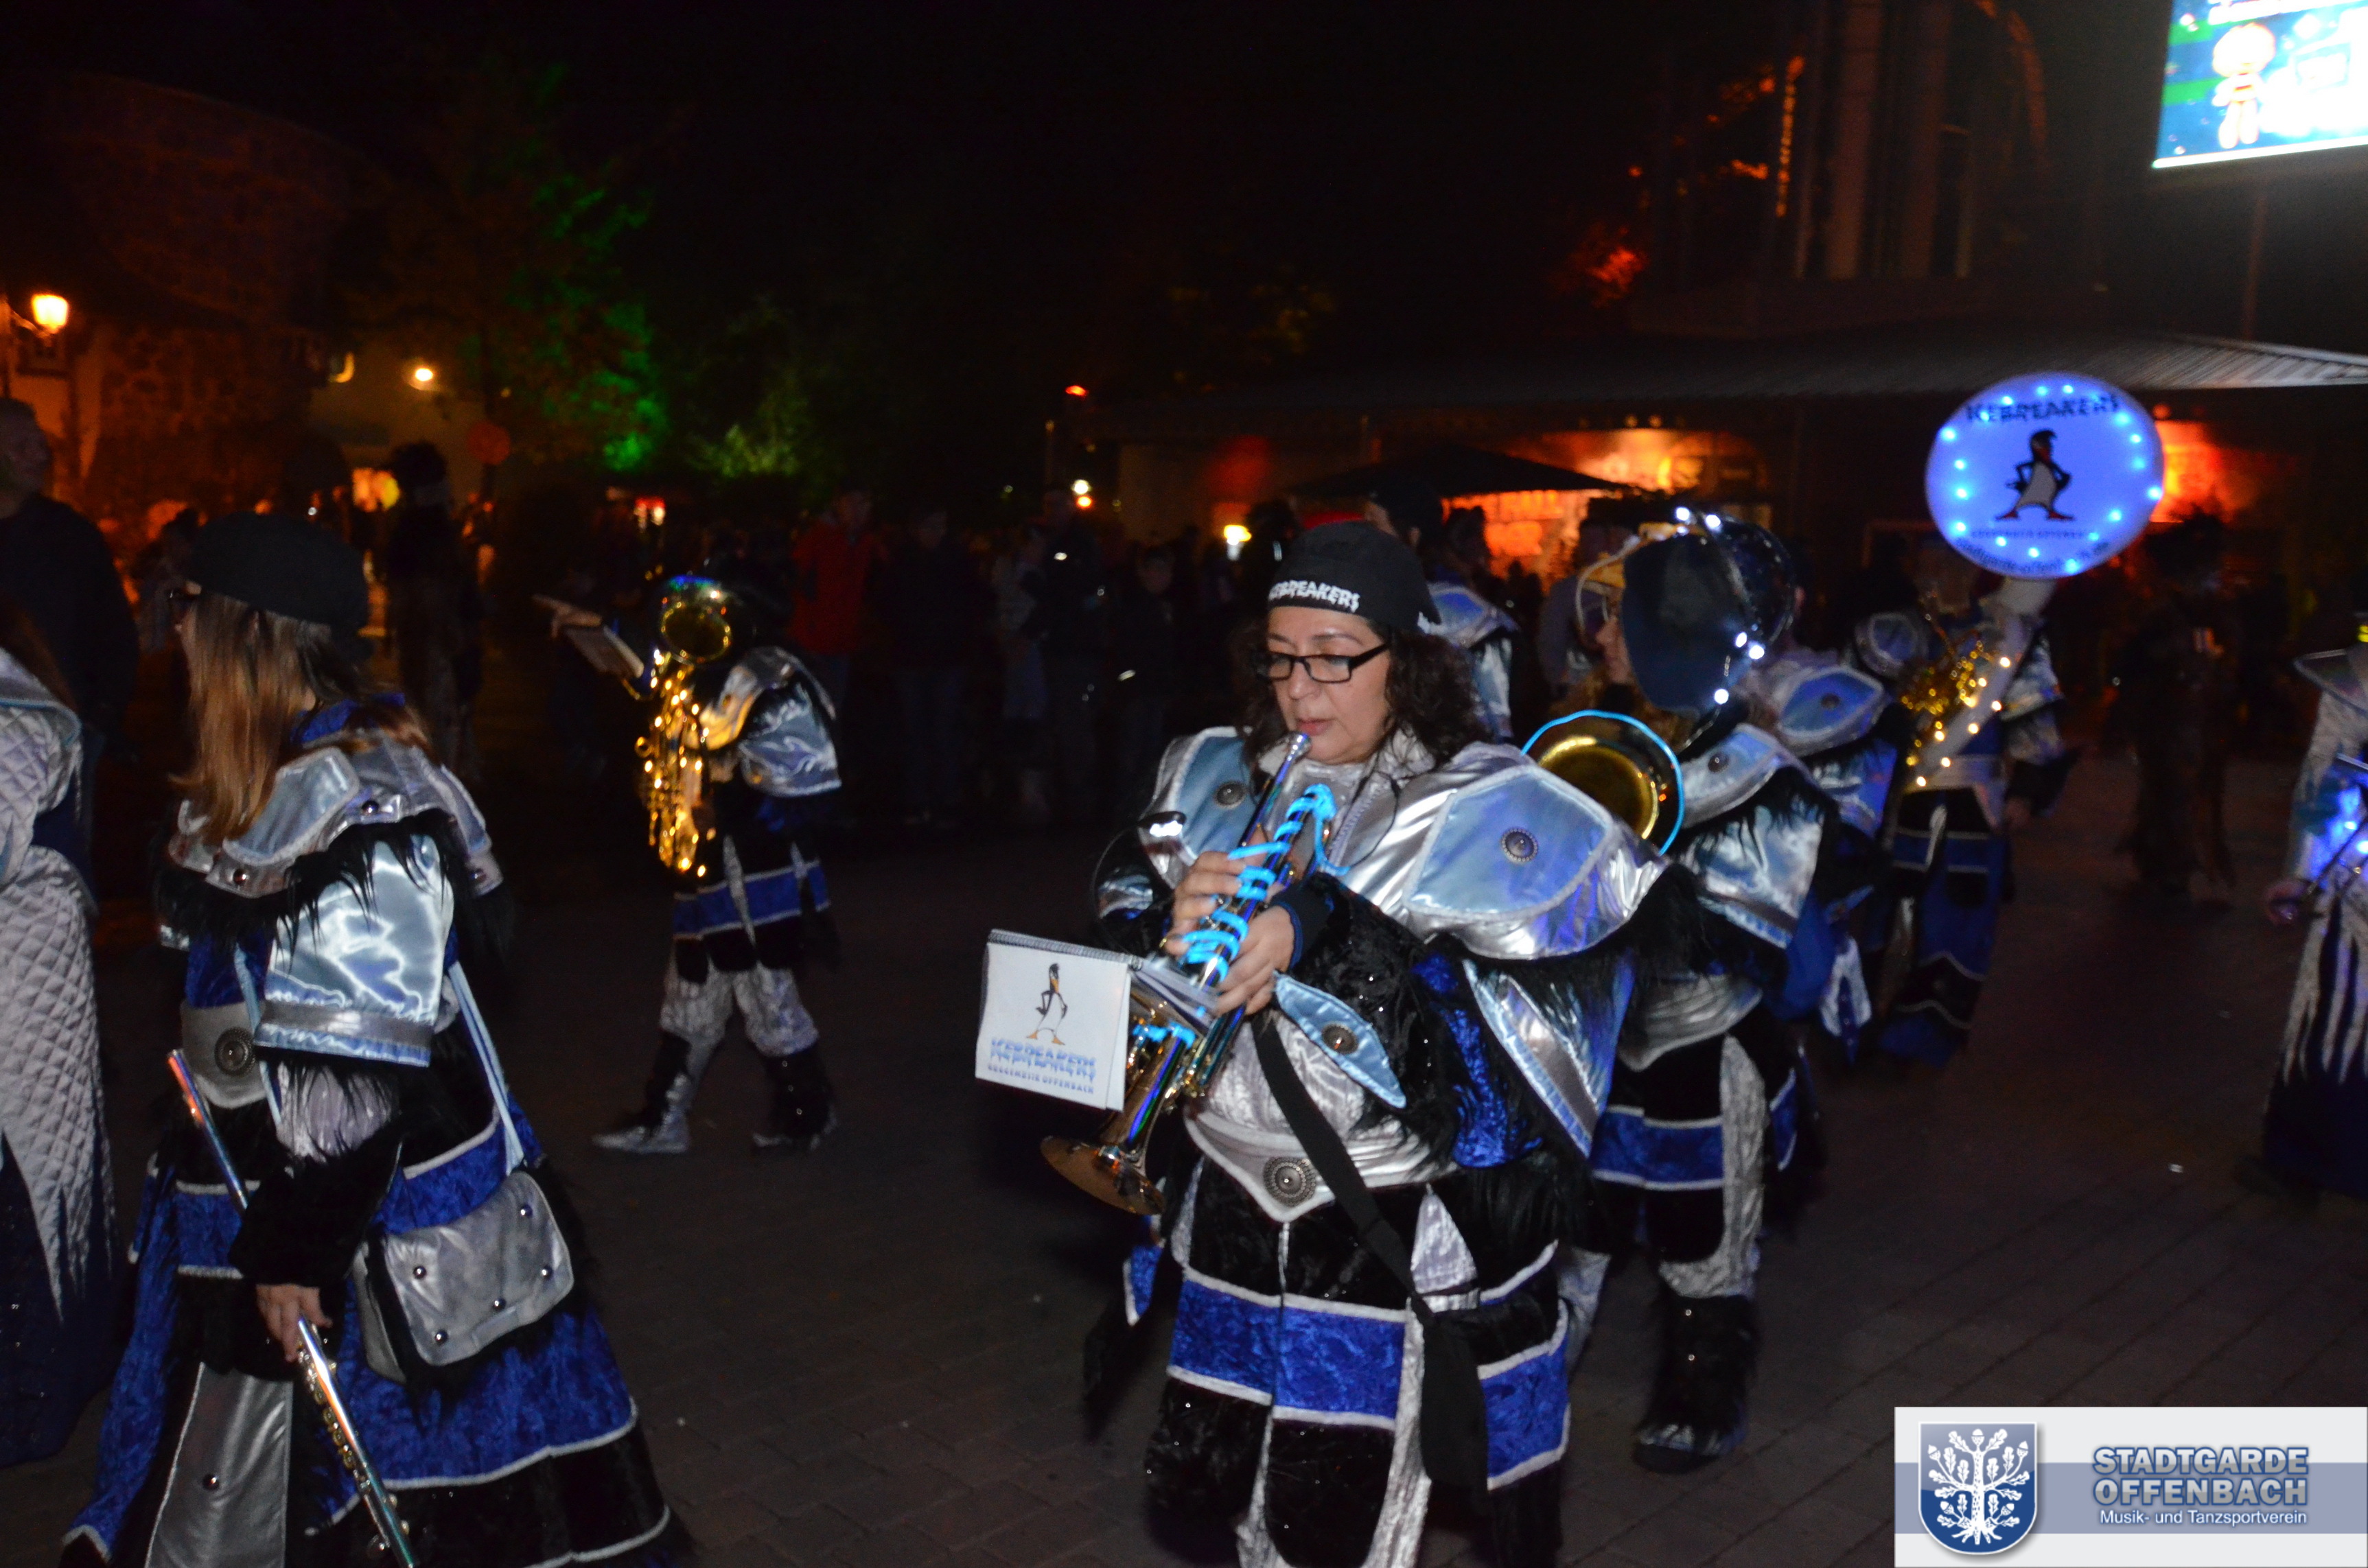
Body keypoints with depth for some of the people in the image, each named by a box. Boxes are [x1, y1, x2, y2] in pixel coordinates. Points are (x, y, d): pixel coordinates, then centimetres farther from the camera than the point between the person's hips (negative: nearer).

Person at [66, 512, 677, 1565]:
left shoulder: (359, 813, -25)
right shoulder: (282, 780, 6)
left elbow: (360, 1065, -25)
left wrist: (299, 1244, -20)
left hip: (378, 1219, -9)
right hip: (254, 1184, 9)